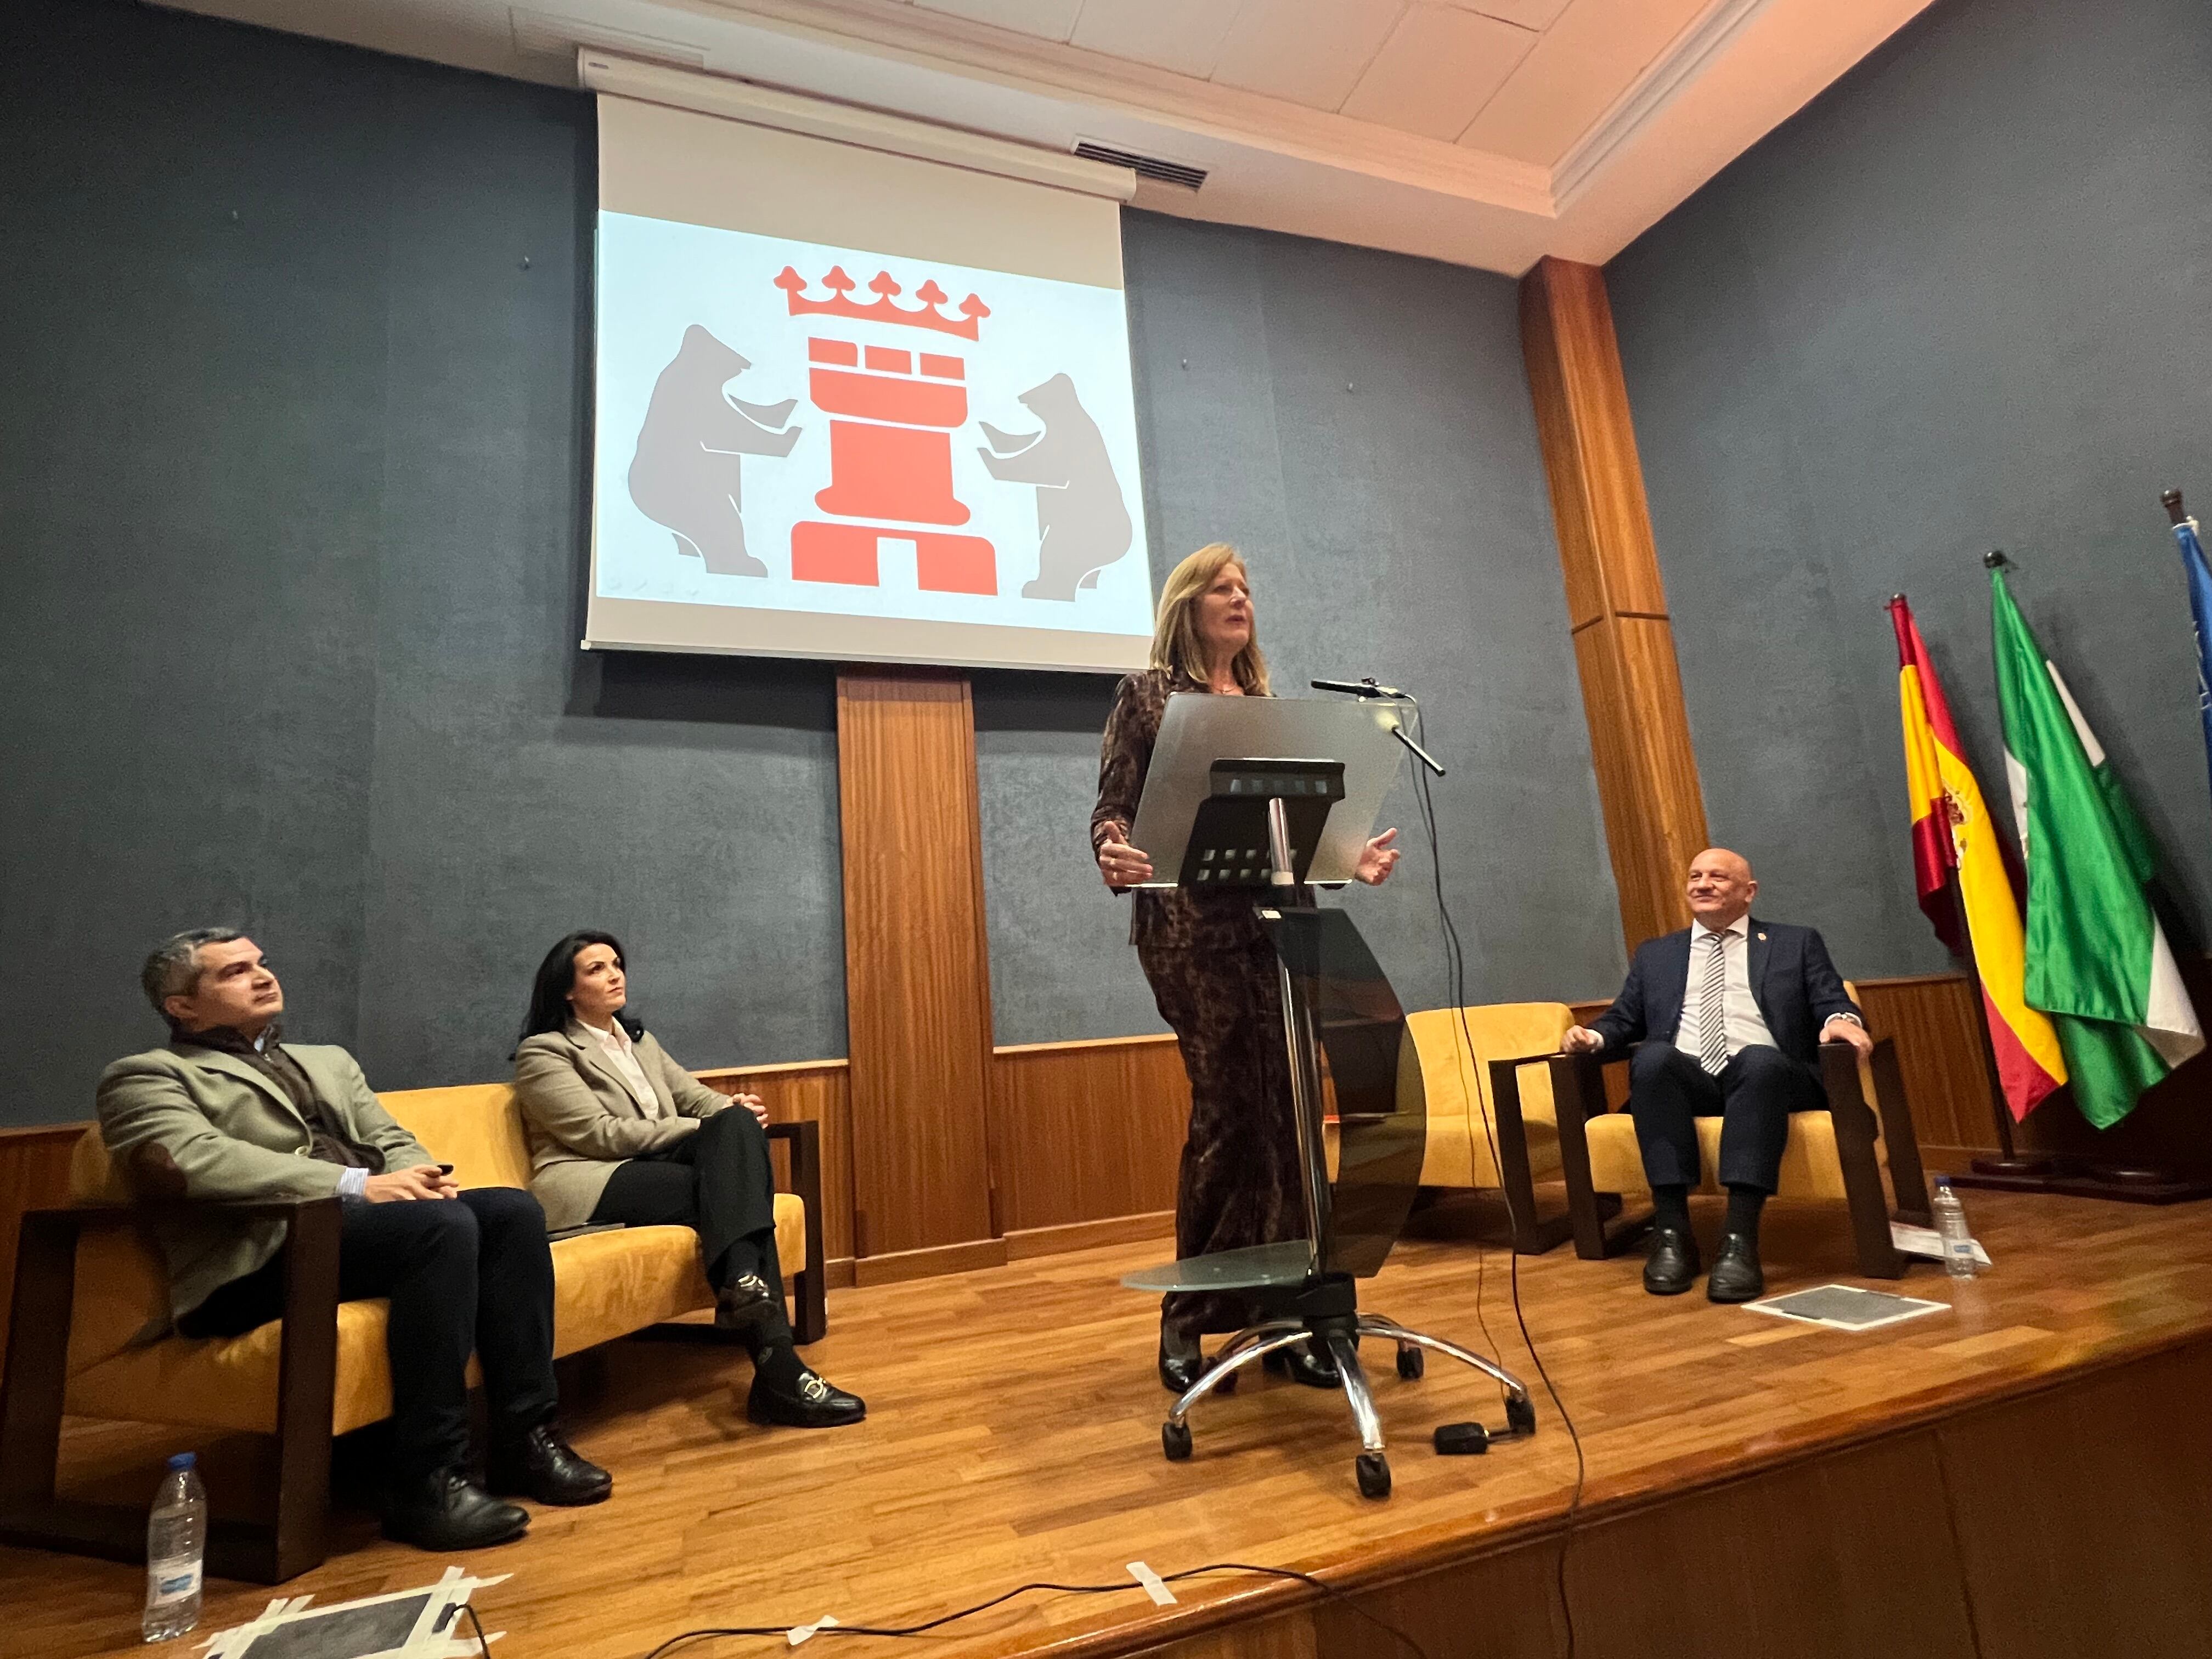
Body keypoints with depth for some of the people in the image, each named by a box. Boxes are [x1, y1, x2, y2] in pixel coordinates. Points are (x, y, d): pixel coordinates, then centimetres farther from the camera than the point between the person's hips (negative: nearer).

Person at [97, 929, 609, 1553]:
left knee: (512, 1208, -21)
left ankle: (525, 1440, -13)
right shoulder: (147, 1076, 7)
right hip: (259, 1259, -6)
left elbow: (392, 1141, 20)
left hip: (366, 1218, 7)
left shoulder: (328, 1061, 28)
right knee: (443, 1225, -32)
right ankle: (428, 1483, -25)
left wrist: (418, 1177, -6)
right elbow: (192, 1160, -13)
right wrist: (355, 1185, -22)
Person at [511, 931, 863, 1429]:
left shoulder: (640, 1040, 24)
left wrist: (734, 1111, -10)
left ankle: (744, 1281, -42)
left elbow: (698, 1098, 15)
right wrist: (702, 1129, -16)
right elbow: (601, 1134, -11)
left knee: (738, 1123, -27)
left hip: (658, 1168, 6)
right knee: (728, 1190, -29)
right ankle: (775, 1362, -37)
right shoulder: (544, 1051, 1)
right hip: (591, 1187, -5)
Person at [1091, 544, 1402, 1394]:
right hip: (1192, 926, -5)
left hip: (1276, 919, 5)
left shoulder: (1268, 705, 20)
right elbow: (1112, 810, -3)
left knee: (1282, 1115, 2)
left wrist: (1350, 858, 2)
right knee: (1230, 1114, -6)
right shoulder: (1147, 695, 5)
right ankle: (1189, 1317, 11)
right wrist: (1112, 857, -24)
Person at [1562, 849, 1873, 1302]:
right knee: (1654, 1056, -34)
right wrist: (1595, 1034, -1)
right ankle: (1672, 1232, -33)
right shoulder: (1654, 955, 27)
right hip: (1682, 1077, 2)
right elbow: (1625, 1018, 22)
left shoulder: (1797, 944, 22)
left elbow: (1833, 1004, 11)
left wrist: (1842, 1020, -14)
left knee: (1759, 1059, -38)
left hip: (1766, 1072, -1)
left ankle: (1740, 1239, -41)